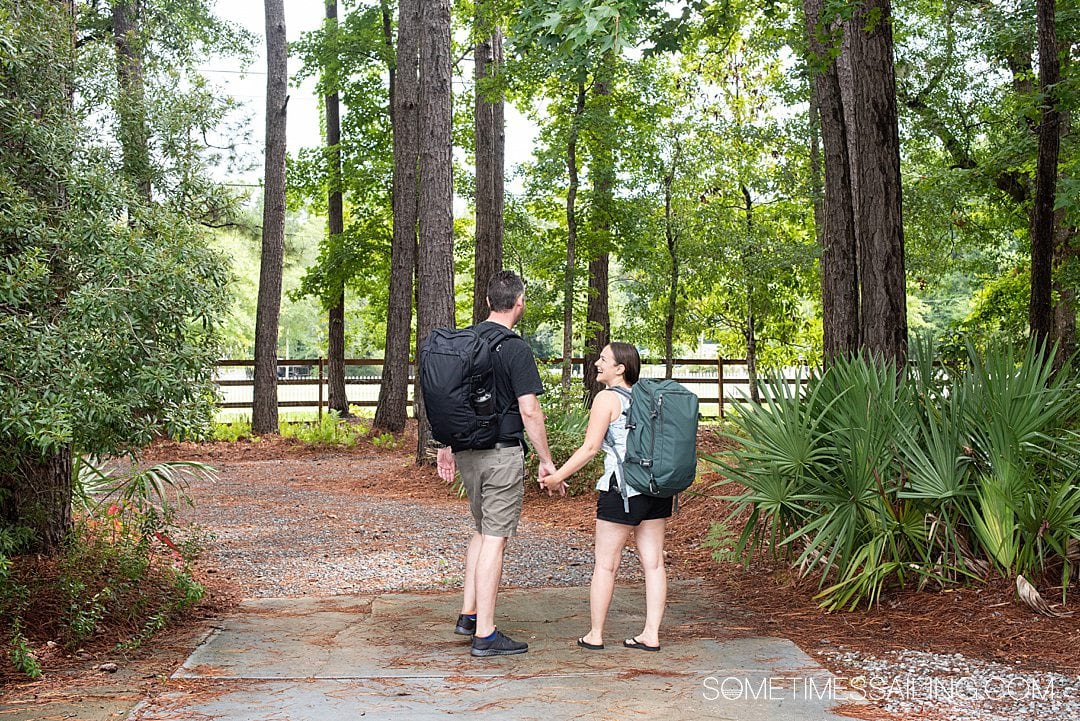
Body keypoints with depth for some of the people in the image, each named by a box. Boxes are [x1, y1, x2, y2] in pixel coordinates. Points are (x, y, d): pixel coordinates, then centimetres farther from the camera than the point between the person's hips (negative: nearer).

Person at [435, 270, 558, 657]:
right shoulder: (515, 349, -14)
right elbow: (529, 411, -16)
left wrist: (445, 447, 21)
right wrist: (546, 461, -9)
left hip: (466, 450, 7)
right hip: (502, 454, -7)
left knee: (483, 531, 21)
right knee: (495, 539, -2)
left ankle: (468, 615, 23)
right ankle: (485, 635, 2)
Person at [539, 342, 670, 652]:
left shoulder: (607, 398, -7)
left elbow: (589, 448, -11)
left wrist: (557, 477, -6)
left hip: (622, 489, -7)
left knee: (605, 564, 3)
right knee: (653, 562, 8)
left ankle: (595, 635, 9)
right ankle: (651, 634, 9)